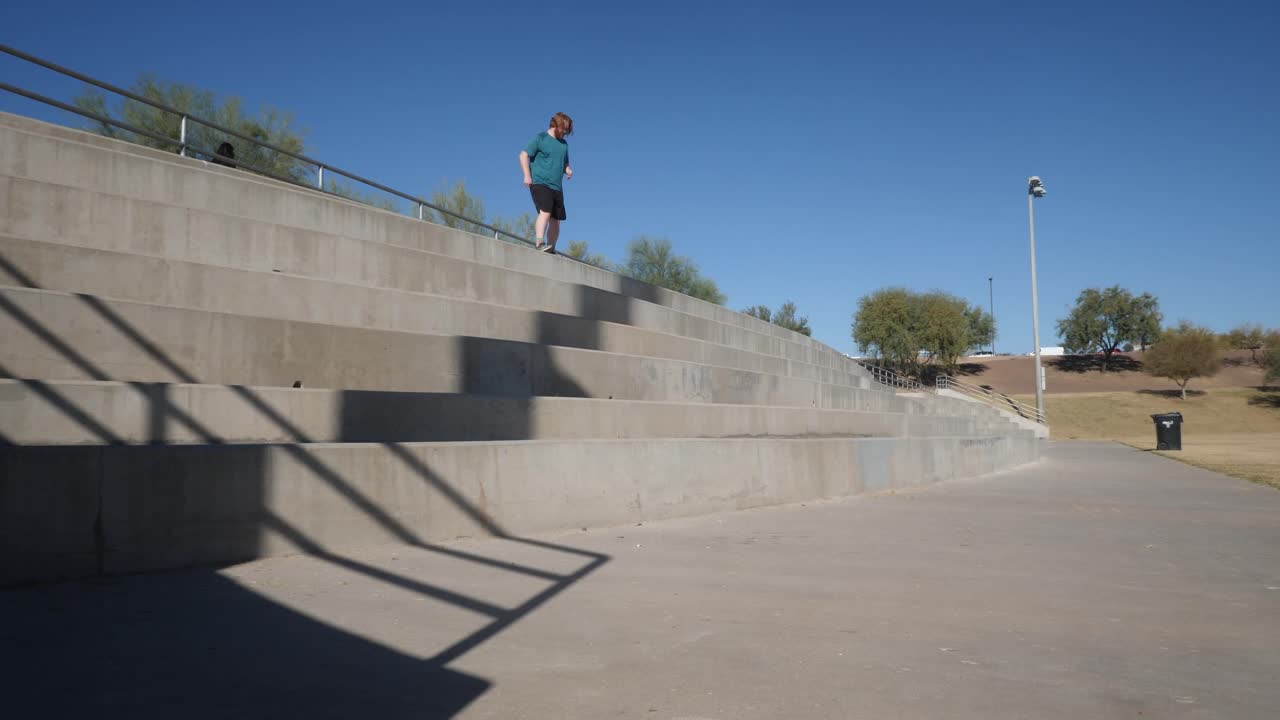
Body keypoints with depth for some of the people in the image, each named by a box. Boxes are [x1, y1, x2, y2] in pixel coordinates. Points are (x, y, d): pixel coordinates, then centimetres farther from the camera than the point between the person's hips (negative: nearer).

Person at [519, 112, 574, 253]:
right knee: (545, 212, -26)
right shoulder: (540, 138, 1)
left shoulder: (564, 144, 20)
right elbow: (524, 155, -5)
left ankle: (551, 249, 12)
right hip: (540, 183, -7)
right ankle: (539, 242, -33)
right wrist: (527, 176, -15)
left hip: (557, 187, 7)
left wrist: (567, 170, 7)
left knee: (555, 219, 5)